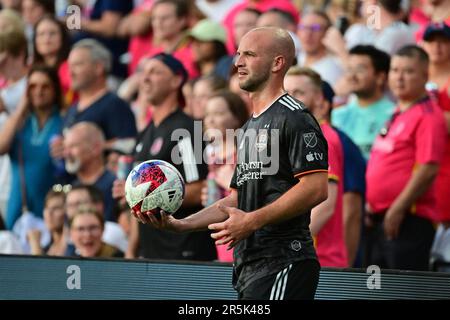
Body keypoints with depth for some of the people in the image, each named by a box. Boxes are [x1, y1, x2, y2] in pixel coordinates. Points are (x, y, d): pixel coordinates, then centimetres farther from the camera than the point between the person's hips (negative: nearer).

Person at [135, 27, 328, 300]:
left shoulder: (294, 118, -7)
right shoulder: (250, 127, 23)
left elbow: (316, 189, -17)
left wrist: (251, 221, -20)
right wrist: (179, 224, 12)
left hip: (283, 264, -9)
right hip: (249, 266, 9)